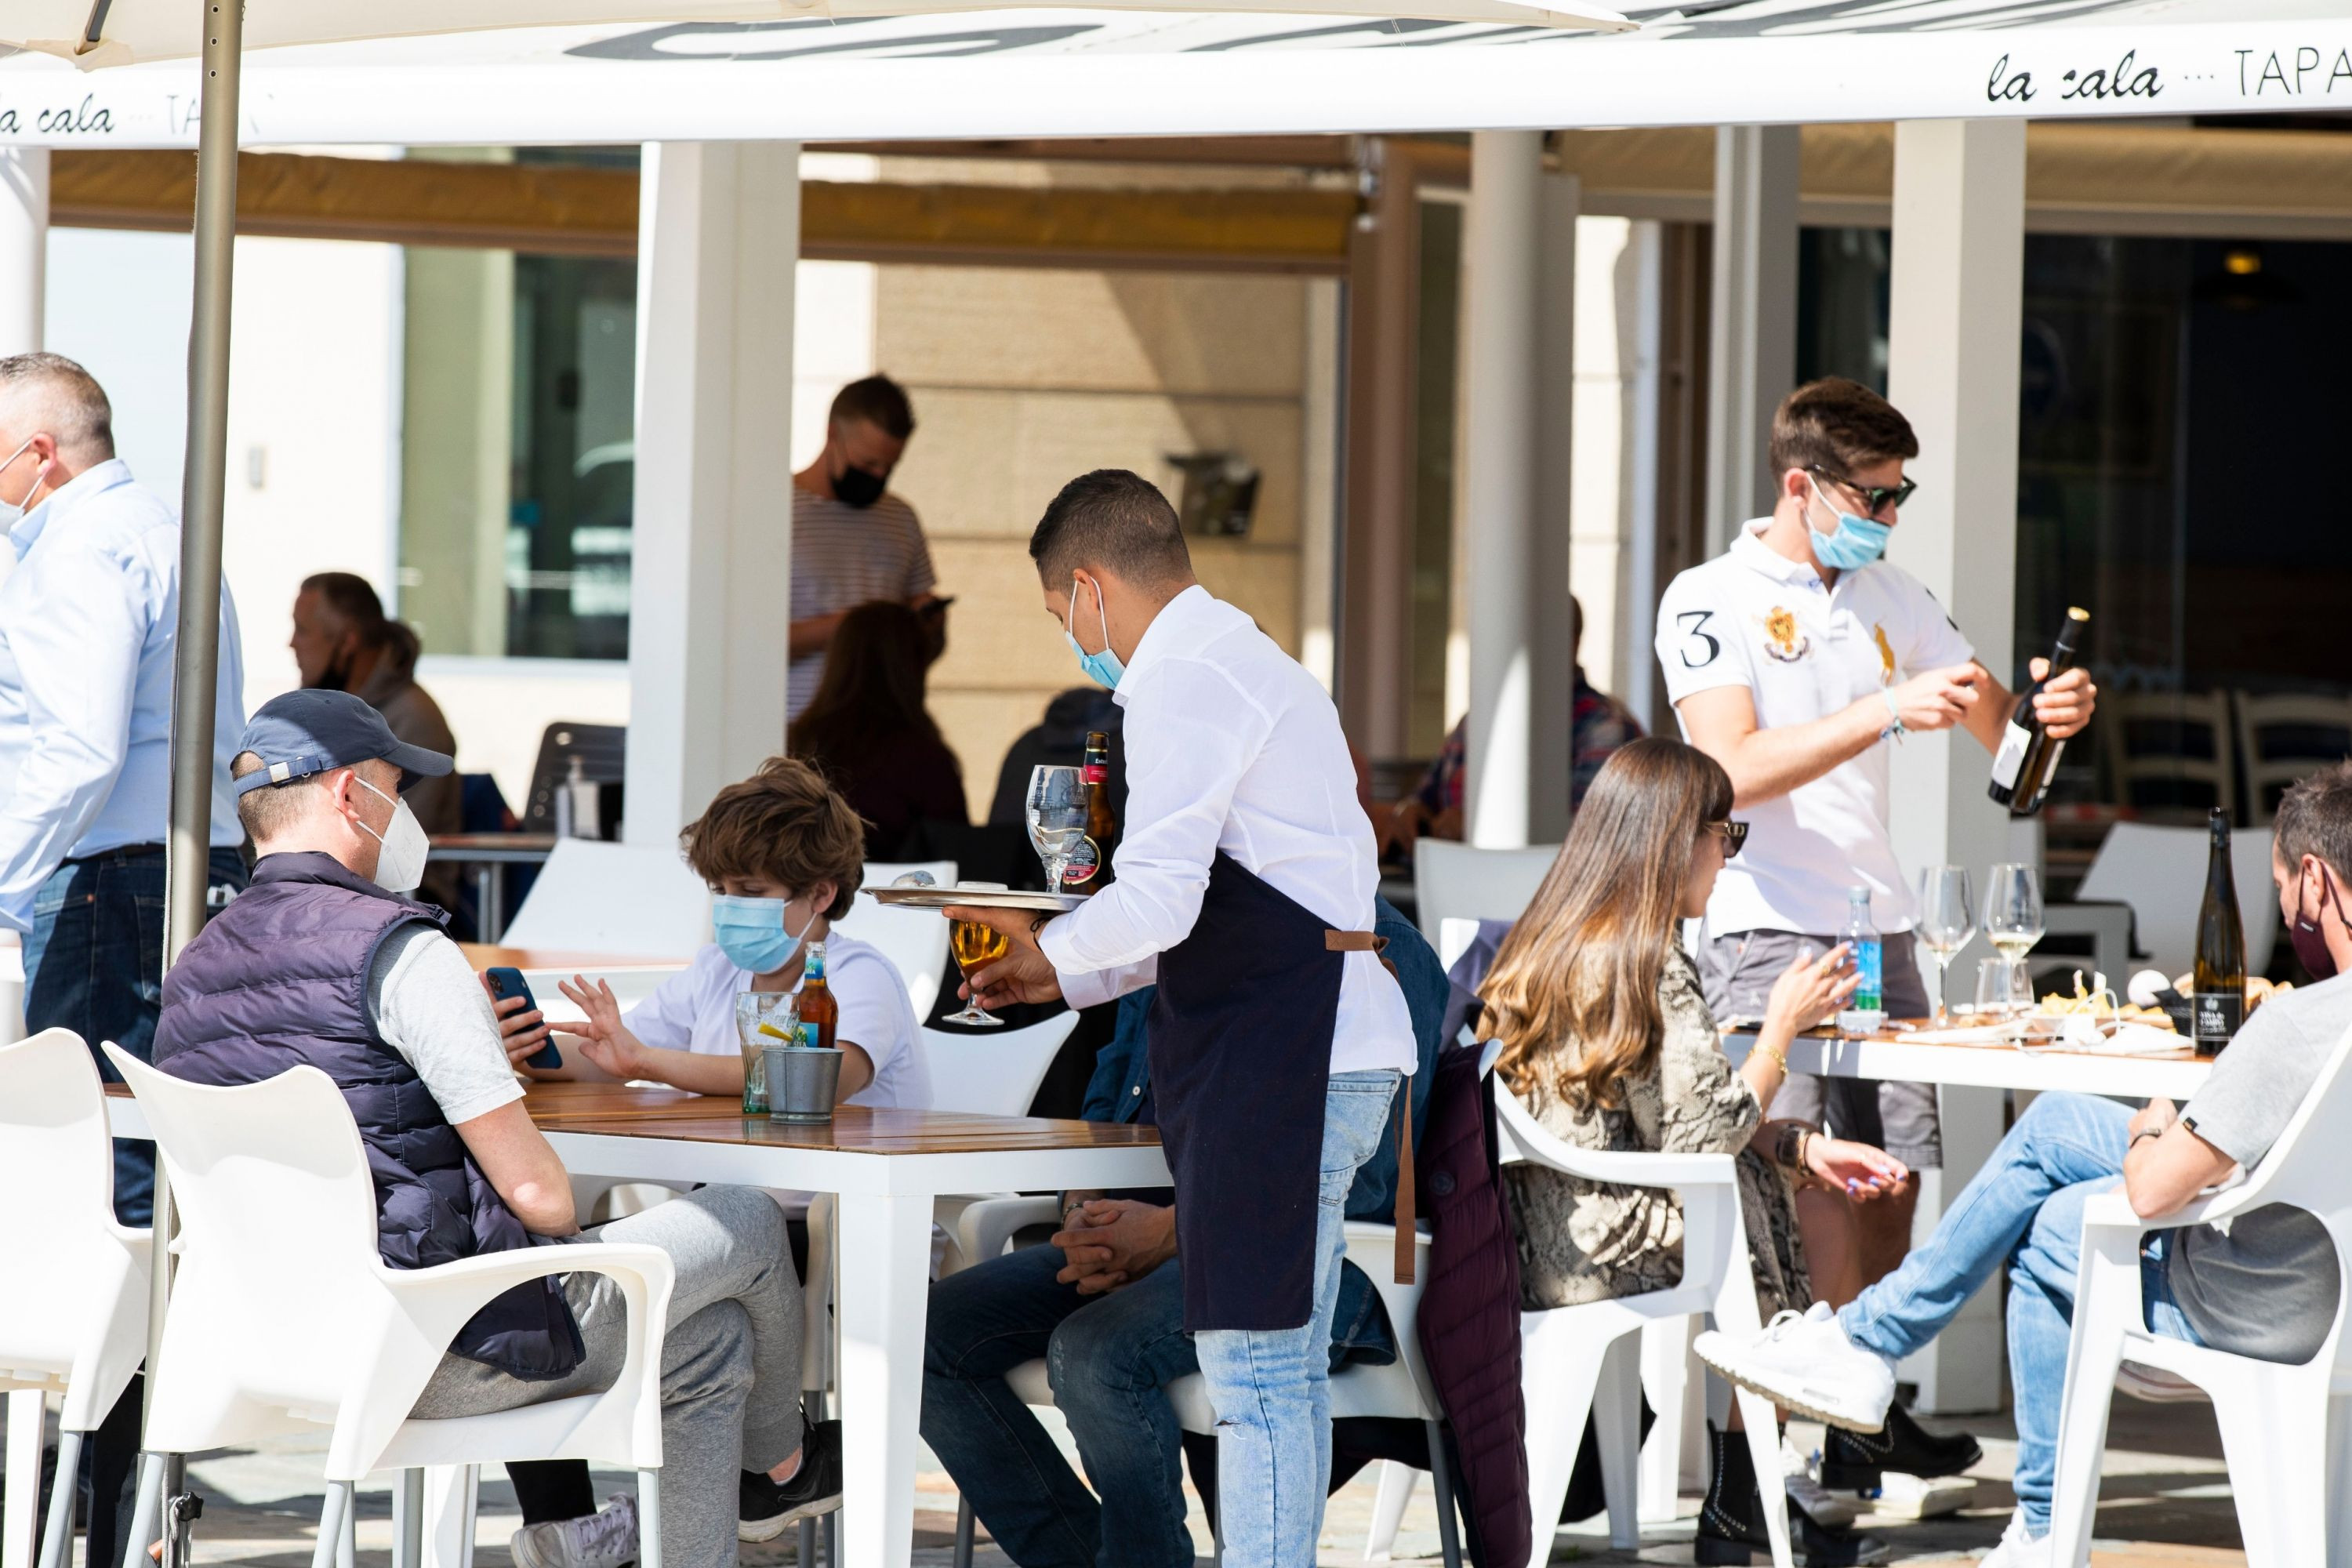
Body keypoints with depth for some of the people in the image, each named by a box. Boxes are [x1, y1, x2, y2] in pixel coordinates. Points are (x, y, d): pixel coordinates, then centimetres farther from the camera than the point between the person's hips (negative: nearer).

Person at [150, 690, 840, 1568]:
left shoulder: (190, 976, 8)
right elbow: (535, 1190, -19)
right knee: (746, 1225, 15)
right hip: (453, 1347, -8)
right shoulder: (393, 948, -18)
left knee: (710, 1340, 23)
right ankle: (780, 1463, 41)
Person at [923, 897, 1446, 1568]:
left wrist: (1171, 1232, -22)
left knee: (1094, 1353, -34)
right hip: (1137, 1236, 8)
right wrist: (1086, 1216, -2)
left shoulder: (1379, 953, -8)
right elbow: (1107, 1103, 22)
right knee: (934, 1330, -10)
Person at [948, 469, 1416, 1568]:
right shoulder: (1250, 663, 23)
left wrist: (1047, 948, -1)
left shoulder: (1181, 684, -10)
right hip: (1331, 1044, 11)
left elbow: (1158, 902, -20)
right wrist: (1069, 980, 26)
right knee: (1284, 1367, 13)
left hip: (1280, 1055, -11)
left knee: (1252, 1365, -11)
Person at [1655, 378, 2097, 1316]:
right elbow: (1731, 771, -17)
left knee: (1893, 1187, 1)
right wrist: (1888, 712, -24)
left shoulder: (1890, 597, 16)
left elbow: (1997, 725, 20)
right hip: (1767, 934, -6)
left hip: (1880, 930, 7)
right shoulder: (1712, 600, -4)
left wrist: (2051, 710, -4)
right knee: (1808, 1195, -16)